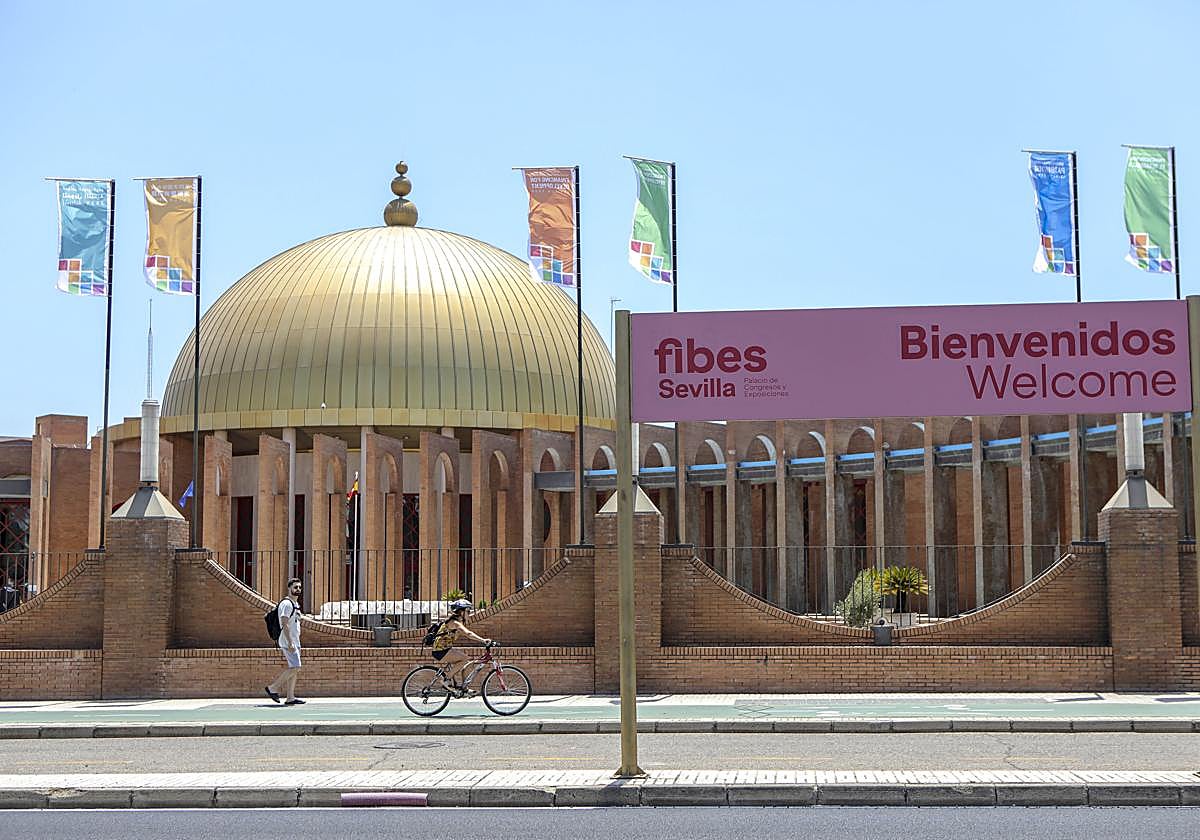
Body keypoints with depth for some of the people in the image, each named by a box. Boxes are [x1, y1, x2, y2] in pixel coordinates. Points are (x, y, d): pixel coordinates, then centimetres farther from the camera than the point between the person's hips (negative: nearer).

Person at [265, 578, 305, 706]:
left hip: (294, 642, 10)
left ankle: (290, 698, 7)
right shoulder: (286, 604, -13)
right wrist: (289, 643, -25)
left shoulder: (296, 604, 18)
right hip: (288, 642, -10)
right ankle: (272, 688, -6)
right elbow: (284, 624, -20)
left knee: (294, 669, 7)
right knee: (295, 667, -14)